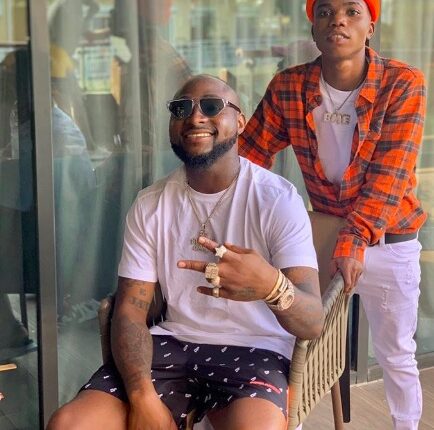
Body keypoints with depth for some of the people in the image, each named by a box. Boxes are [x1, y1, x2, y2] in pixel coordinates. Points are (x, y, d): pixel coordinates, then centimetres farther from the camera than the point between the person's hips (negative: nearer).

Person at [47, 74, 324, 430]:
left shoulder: (277, 199, -9)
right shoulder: (150, 204, 4)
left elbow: (313, 323, -17)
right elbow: (130, 309, 1)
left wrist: (272, 286, -42)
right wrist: (143, 395, -18)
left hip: (254, 351, -3)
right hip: (173, 345, 4)